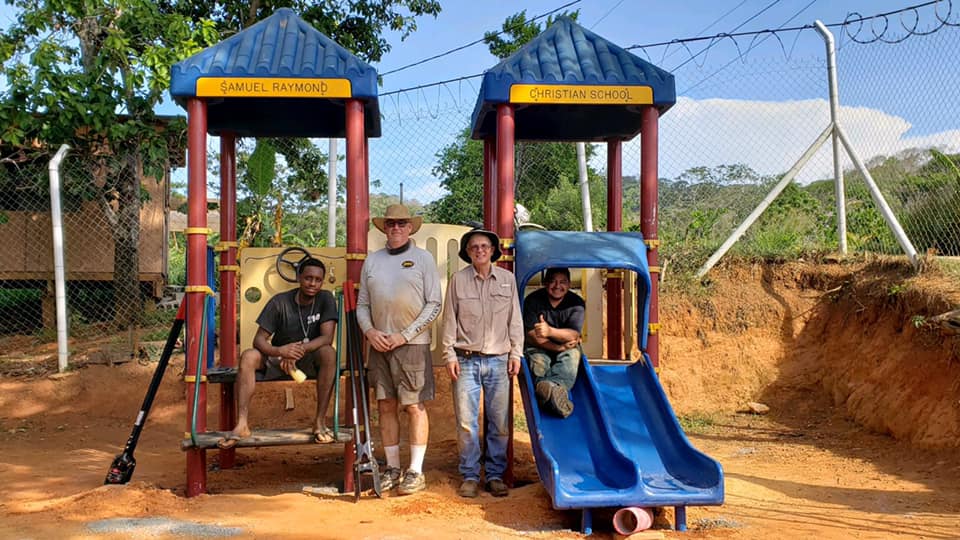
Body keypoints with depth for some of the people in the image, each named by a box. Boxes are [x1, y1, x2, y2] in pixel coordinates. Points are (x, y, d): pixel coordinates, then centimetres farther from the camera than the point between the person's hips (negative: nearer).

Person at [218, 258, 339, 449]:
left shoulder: (326, 299, -10)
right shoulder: (279, 302, -10)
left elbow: (327, 337, -19)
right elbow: (259, 339, -14)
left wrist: (300, 350, -36)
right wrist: (280, 351, -37)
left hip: (310, 359, -1)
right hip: (278, 358, 1)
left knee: (329, 353, -34)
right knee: (248, 356, -27)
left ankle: (320, 421, -28)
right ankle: (242, 424, -29)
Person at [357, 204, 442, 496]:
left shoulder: (423, 258, 2)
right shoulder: (372, 260, 12)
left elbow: (434, 304, -3)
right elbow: (362, 304, 14)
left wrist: (404, 335, -10)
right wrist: (369, 331, -5)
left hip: (412, 344, -4)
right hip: (379, 344, 4)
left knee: (415, 406, -2)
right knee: (386, 406, 7)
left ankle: (416, 471, 6)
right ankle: (392, 468, 18)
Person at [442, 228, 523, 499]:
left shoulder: (507, 279, 8)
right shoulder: (458, 280, 4)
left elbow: (515, 320, 10)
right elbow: (450, 320, 5)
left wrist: (516, 353, 5)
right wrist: (450, 355, 0)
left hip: (498, 360, 1)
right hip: (466, 360, -1)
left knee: (499, 422, 3)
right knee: (466, 422, -2)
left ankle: (495, 475, 16)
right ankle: (470, 476, 11)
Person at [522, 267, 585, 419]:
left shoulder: (576, 303, -5)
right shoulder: (533, 300, -9)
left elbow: (574, 335, -18)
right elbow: (532, 336, -13)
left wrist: (550, 331, -37)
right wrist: (558, 347, -24)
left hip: (566, 348, 0)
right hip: (539, 348, 0)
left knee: (572, 355, -33)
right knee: (538, 361, -33)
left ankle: (550, 386, -62)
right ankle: (557, 391, -61)